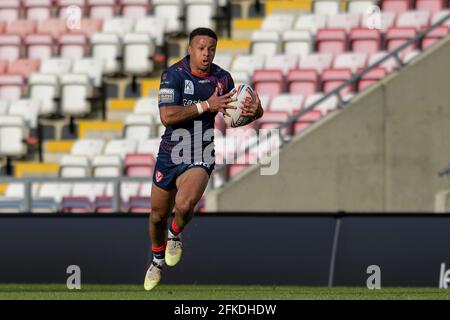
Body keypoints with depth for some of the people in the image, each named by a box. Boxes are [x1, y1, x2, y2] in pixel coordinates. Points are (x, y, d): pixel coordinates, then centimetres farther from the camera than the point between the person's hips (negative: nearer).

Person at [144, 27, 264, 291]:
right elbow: (167, 116, -23)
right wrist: (206, 105, -25)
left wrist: (253, 109, -17)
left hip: (200, 158, 0)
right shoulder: (173, 74, -12)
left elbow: (244, 110, 8)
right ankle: (158, 260, 45)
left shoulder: (222, 78, -3)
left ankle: (176, 234, 8)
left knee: (184, 205, -28)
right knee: (158, 216, 14)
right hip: (170, 154, 0)